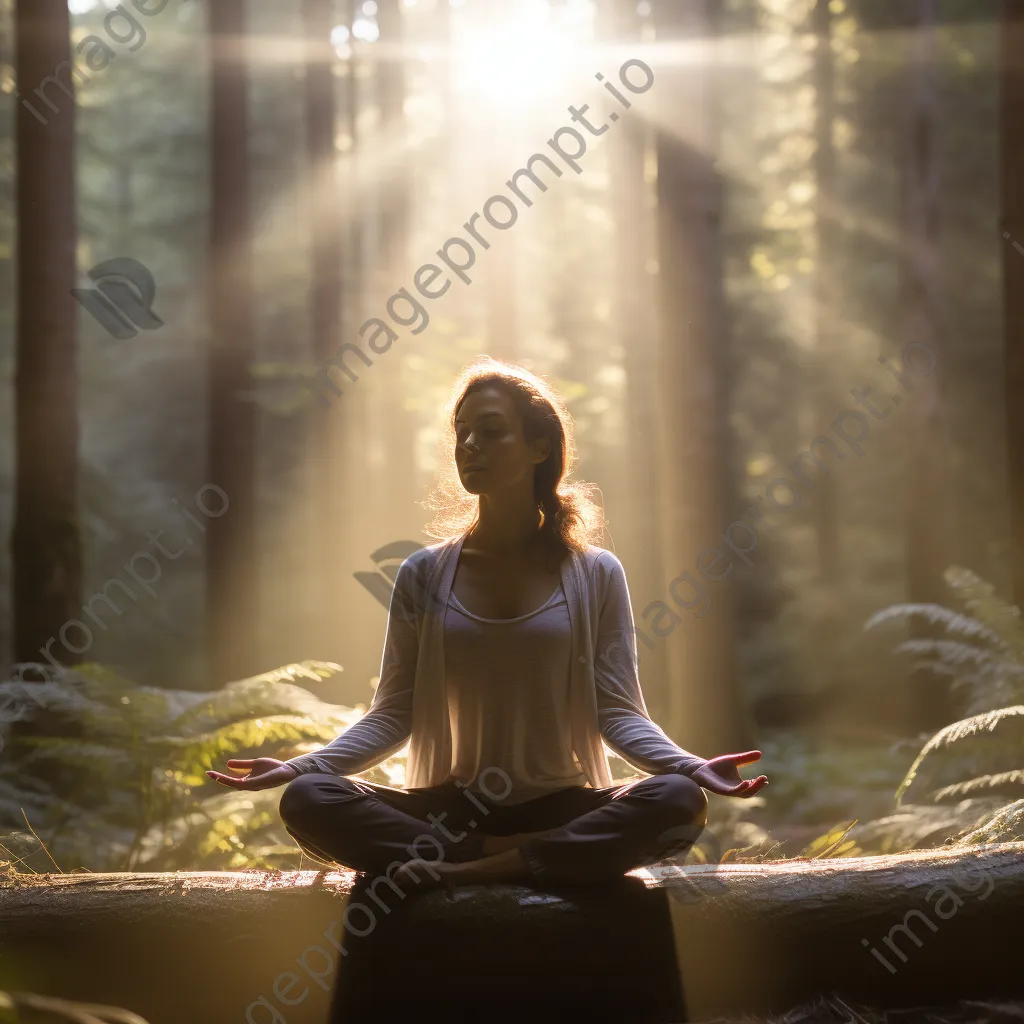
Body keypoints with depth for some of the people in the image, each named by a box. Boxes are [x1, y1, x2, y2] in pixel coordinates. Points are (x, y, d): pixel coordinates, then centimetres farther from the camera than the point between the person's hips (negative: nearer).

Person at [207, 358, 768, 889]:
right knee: (306, 800, -26)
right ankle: (537, 860, -26)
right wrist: (303, 765, -10)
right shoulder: (424, 576, 8)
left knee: (679, 801, -31)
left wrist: (691, 765, -19)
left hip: (559, 806, -1)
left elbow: (617, 711, 0)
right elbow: (392, 714, 6)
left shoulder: (595, 574, 5)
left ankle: (461, 871, -28)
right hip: (448, 808, 1)